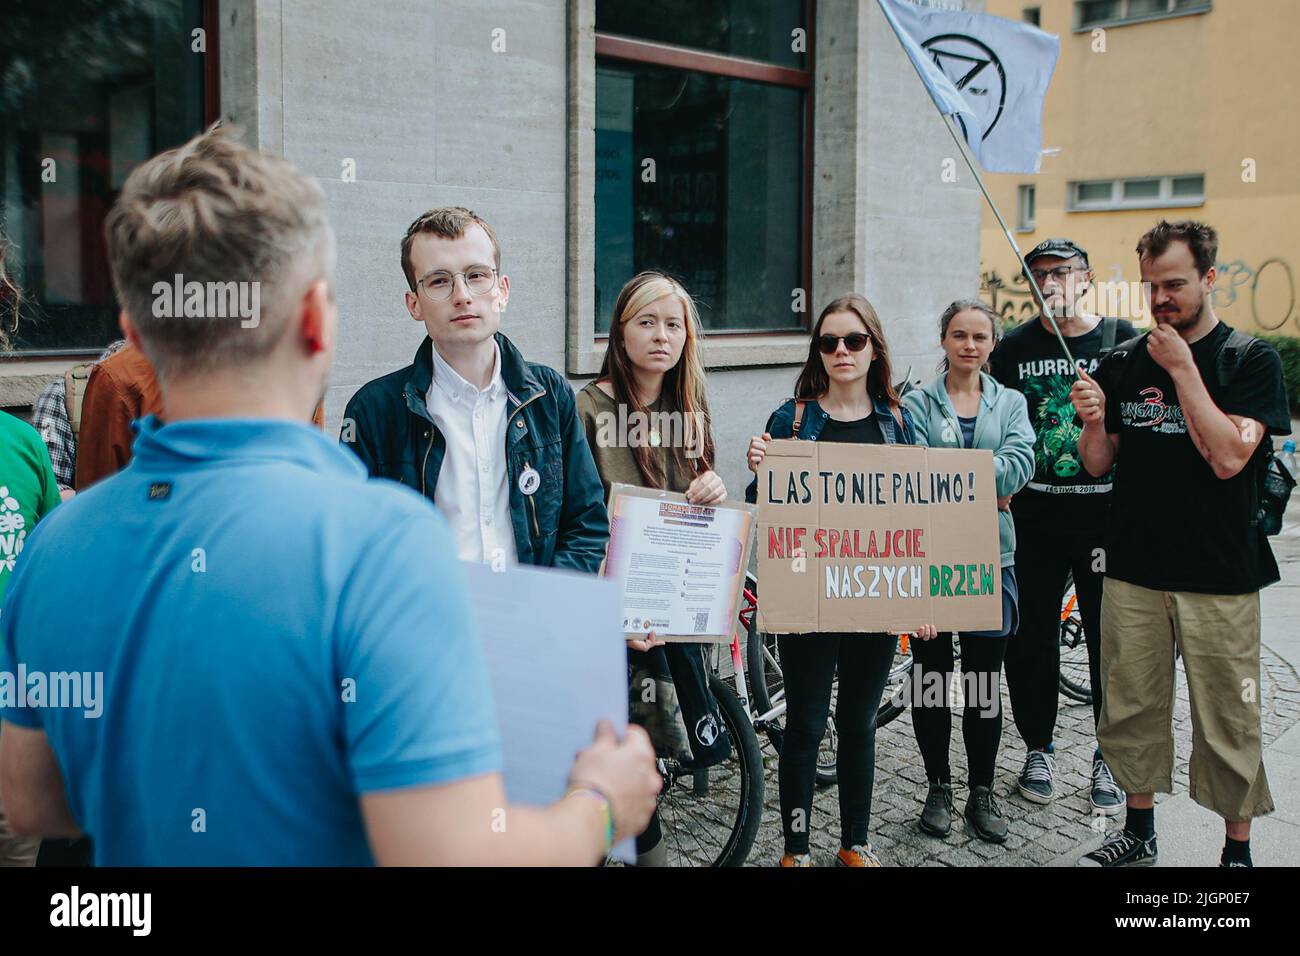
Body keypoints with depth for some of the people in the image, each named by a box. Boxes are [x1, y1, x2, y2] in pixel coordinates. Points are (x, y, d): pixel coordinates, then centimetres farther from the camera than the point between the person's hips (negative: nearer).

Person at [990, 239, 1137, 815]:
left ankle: (1110, 757, 21)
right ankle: (1038, 749, 24)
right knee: (1031, 637, 7)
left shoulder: (1124, 340, 2)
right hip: (1035, 513, 1)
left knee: (1109, 637, 5)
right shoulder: (1014, 349, 5)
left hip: (1105, 511, -1)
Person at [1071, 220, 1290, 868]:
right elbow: (1099, 465, 9)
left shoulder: (1250, 360, -3)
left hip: (1220, 577, -3)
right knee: (1131, 708, 11)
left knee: (1227, 719, 3)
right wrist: (1093, 423, -12)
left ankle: (1238, 847, 20)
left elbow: (1228, 457, -16)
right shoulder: (1123, 363, 7)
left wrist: (1182, 368, -15)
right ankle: (1138, 832, 28)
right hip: (1133, 569, 4)